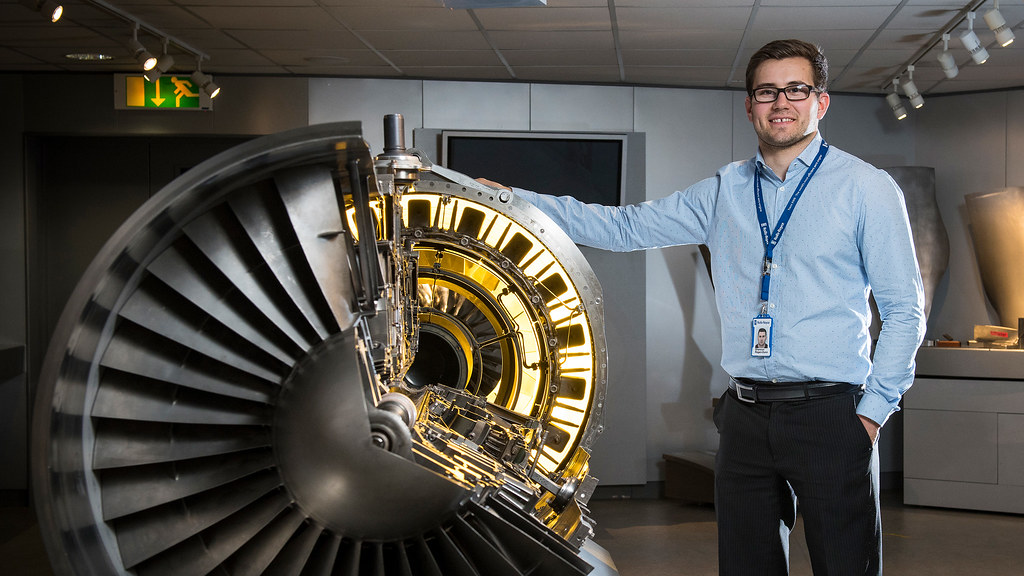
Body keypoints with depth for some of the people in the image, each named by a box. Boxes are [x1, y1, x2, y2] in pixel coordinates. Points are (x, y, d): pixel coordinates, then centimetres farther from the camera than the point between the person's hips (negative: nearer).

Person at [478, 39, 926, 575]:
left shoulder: (865, 188, 1)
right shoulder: (724, 191, 11)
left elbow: (904, 310, 1)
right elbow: (623, 226, 12)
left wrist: (873, 410, -6)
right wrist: (515, 200, 6)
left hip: (830, 415, -3)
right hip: (745, 416, 4)